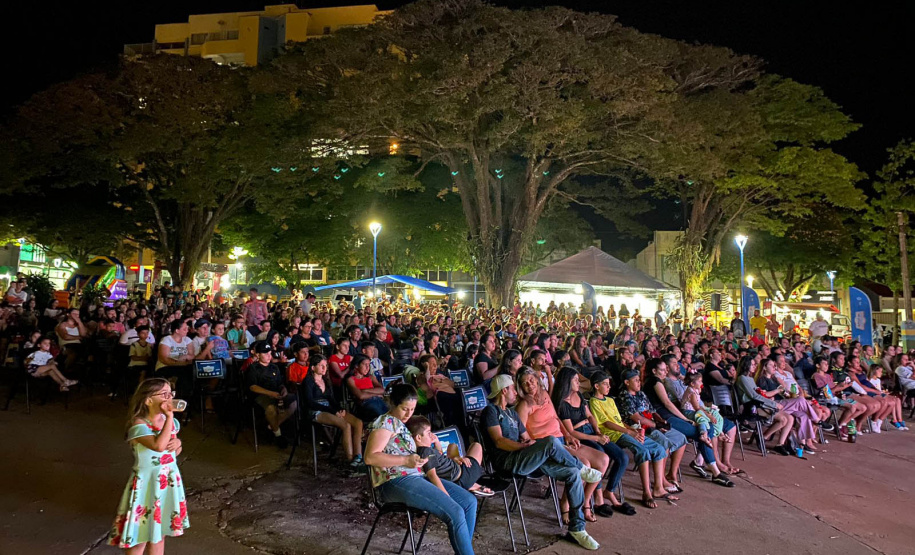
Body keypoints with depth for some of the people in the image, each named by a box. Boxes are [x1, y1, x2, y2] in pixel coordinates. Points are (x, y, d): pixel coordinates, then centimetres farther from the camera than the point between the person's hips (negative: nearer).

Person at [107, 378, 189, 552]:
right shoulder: (139, 424, -20)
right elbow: (158, 445, -38)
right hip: (147, 483, -6)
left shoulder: (170, 421, 1)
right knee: (141, 533, 6)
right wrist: (169, 417, -33)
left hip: (169, 480, 6)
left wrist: (178, 443, -9)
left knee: (159, 530, 19)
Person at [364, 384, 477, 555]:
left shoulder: (403, 424, 20)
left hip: (417, 477, 10)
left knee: (469, 501, -1)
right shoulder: (386, 422, -7)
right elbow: (370, 457, -17)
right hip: (396, 483, -10)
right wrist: (406, 460, -21)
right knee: (455, 513, -21)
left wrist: (418, 459, 10)